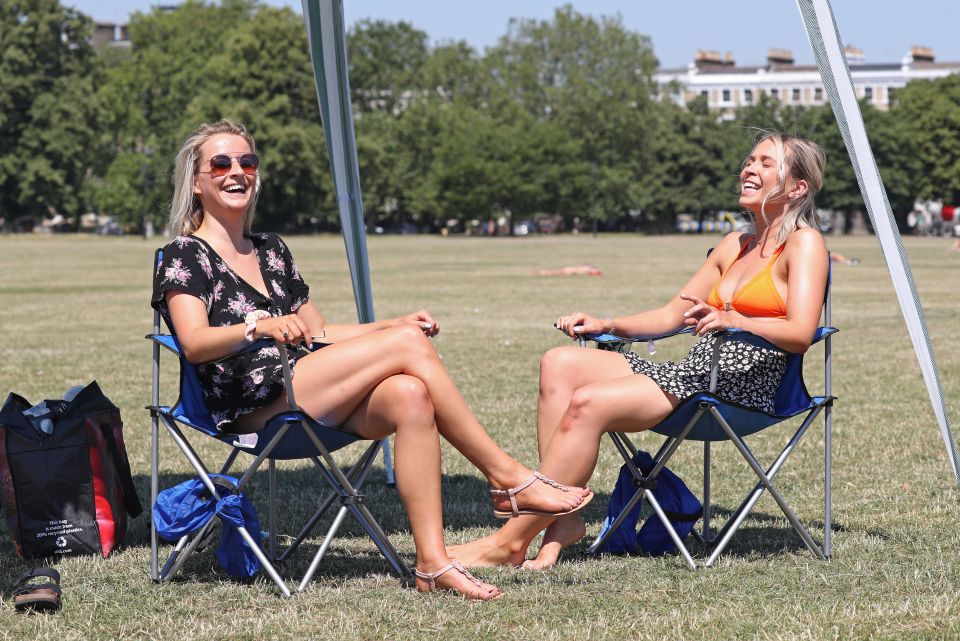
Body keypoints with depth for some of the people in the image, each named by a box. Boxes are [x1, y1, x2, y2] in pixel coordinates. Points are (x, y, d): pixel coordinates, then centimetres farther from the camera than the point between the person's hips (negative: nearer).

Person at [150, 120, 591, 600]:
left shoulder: (270, 251, 25)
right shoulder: (185, 256, 2)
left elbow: (319, 335, 26)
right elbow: (194, 343, -14)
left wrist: (395, 325, 12)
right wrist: (260, 326, -33)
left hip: (299, 395, 7)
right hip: (251, 408, -7)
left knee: (409, 396, -26)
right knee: (408, 344, -19)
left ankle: (432, 562, -32)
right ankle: (508, 479, -13)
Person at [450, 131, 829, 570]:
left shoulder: (804, 242, 0)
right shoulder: (734, 245, 25)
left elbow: (801, 334, -15)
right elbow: (672, 314, 25)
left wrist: (733, 320, -29)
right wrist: (605, 325, 11)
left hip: (742, 388, -9)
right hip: (692, 375, 9)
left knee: (589, 403, -26)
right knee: (560, 363, -12)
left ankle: (509, 541, -24)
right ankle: (562, 517, -21)